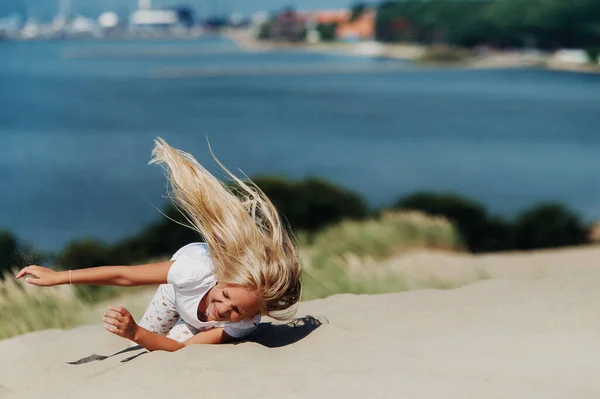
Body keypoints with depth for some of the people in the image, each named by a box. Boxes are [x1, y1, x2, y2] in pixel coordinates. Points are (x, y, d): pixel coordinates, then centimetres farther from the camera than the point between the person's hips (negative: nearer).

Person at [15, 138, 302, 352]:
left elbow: (184, 349, -44)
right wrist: (56, 277, -34)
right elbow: (123, 274, -37)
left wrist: (136, 333, -62)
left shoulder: (244, 325, -45)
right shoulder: (198, 270, -47)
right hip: (179, 289, 1)